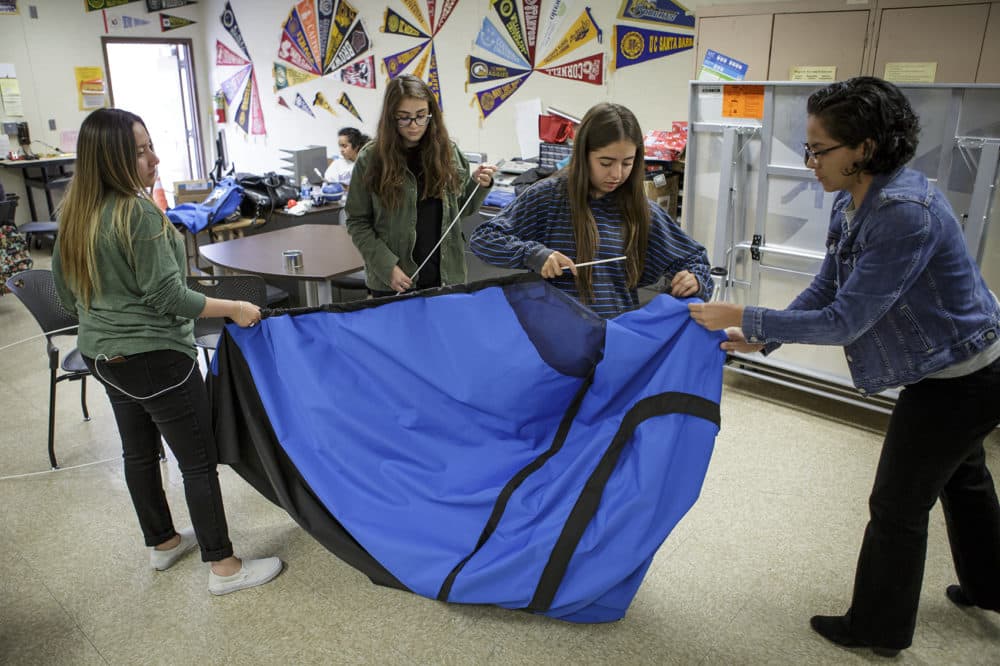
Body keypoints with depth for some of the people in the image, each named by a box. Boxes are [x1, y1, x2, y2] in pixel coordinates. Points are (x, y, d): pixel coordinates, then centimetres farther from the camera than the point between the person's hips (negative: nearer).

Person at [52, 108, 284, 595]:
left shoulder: (75, 213, 4)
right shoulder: (139, 214, -22)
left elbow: (66, 291, 14)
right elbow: (169, 298, -21)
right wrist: (235, 308, -13)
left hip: (102, 354, 9)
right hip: (154, 358, -9)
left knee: (139, 451, 20)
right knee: (199, 462, 0)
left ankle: (162, 543, 38)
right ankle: (223, 567, 9)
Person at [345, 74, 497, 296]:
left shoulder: (448, 152, 0)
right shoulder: (371, 157, -8)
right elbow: (357, 221, -5)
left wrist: (478, 185, -8)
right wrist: (387, 267, -14)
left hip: (446, 277, 2)